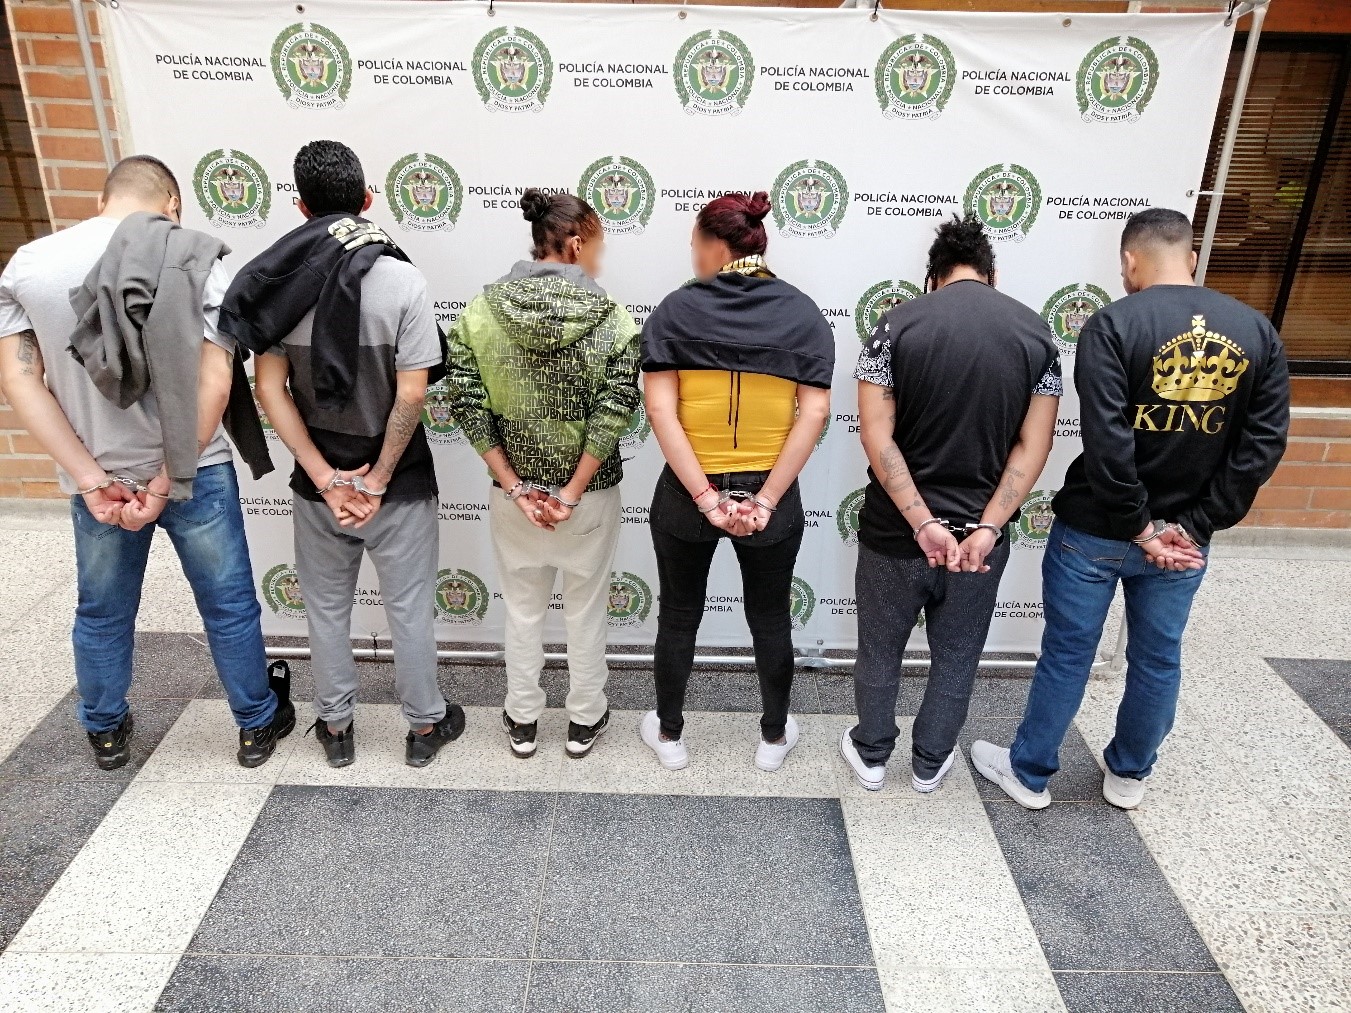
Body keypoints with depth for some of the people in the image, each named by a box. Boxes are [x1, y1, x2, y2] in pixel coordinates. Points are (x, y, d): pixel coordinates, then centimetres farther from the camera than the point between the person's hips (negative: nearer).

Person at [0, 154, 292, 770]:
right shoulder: (195, 258, -9)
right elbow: (214, 381, -17)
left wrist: (91, 478, -11)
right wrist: (170, 478, -13)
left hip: (95, 478, 3)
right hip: (194, 471, -2)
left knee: (102, 614, 21)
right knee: (229, 606, 14)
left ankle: (106, 734, 40)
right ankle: (258, 725, 29)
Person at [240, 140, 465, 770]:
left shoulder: (273, 282, -6)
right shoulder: (402, 280, -15)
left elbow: (270, 387, -9)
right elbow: (411, 394, -18)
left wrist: (325, 477, -9)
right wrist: (379, 480, -10)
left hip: (318, 482, 3)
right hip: (398, 483, -2)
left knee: (326, 609, 20)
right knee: (409, 609, 14)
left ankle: (335, 727, 36)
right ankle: (424, 725, 30)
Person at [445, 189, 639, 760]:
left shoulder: (479, 312, -6)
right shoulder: (611, 318, -13)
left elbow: (469, 406, -9)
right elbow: (613, 413, -18)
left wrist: (515, 487, -6)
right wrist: (572, 493, -13)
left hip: (514, 494, 2)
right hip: (590, 495, -1)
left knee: (523, 610, 19)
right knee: (585, 610, 17)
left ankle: (522, 722, 35)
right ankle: (584, 721, 33)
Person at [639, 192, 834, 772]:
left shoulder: (677, 310, -6)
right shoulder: (804, 314, -2)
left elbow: (661, 410, -16)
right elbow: (813, 415, -11)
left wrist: (706, 498, -17)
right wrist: (767, 500, -14)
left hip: (685, 495, -1)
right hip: (772, 495, 1)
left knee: (679, 615, 18)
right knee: (770, 619, 20)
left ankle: (669, 735, 36)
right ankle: (774, 737, 37)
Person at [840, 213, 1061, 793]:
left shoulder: (898, 324, -9)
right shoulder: (1035, 332, -1)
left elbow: (876, 436, -16)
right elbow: (1033, 446, -7)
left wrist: (923, 523, -17)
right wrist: (985, 529, -12)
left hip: (894, 530, -1)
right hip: (979, 530, 2)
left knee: (880, 652, 19)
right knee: (956, 659, 21)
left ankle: (871, 756, 37)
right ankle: (929, 764, 38)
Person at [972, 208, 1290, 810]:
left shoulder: (1114, 325, -16)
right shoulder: (1258, 332, -1)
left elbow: (1106, 443, -24)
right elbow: (1263, 445, -5)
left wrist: (1139, 528, -13)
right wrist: (1192, 525, -6)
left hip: (1094, 532, -4)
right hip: (1183, 537, 4)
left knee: (1066, 654, 12)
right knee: (1158, 658, 20)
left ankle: (1030, 772, 29)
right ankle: (1128, 774, 39)